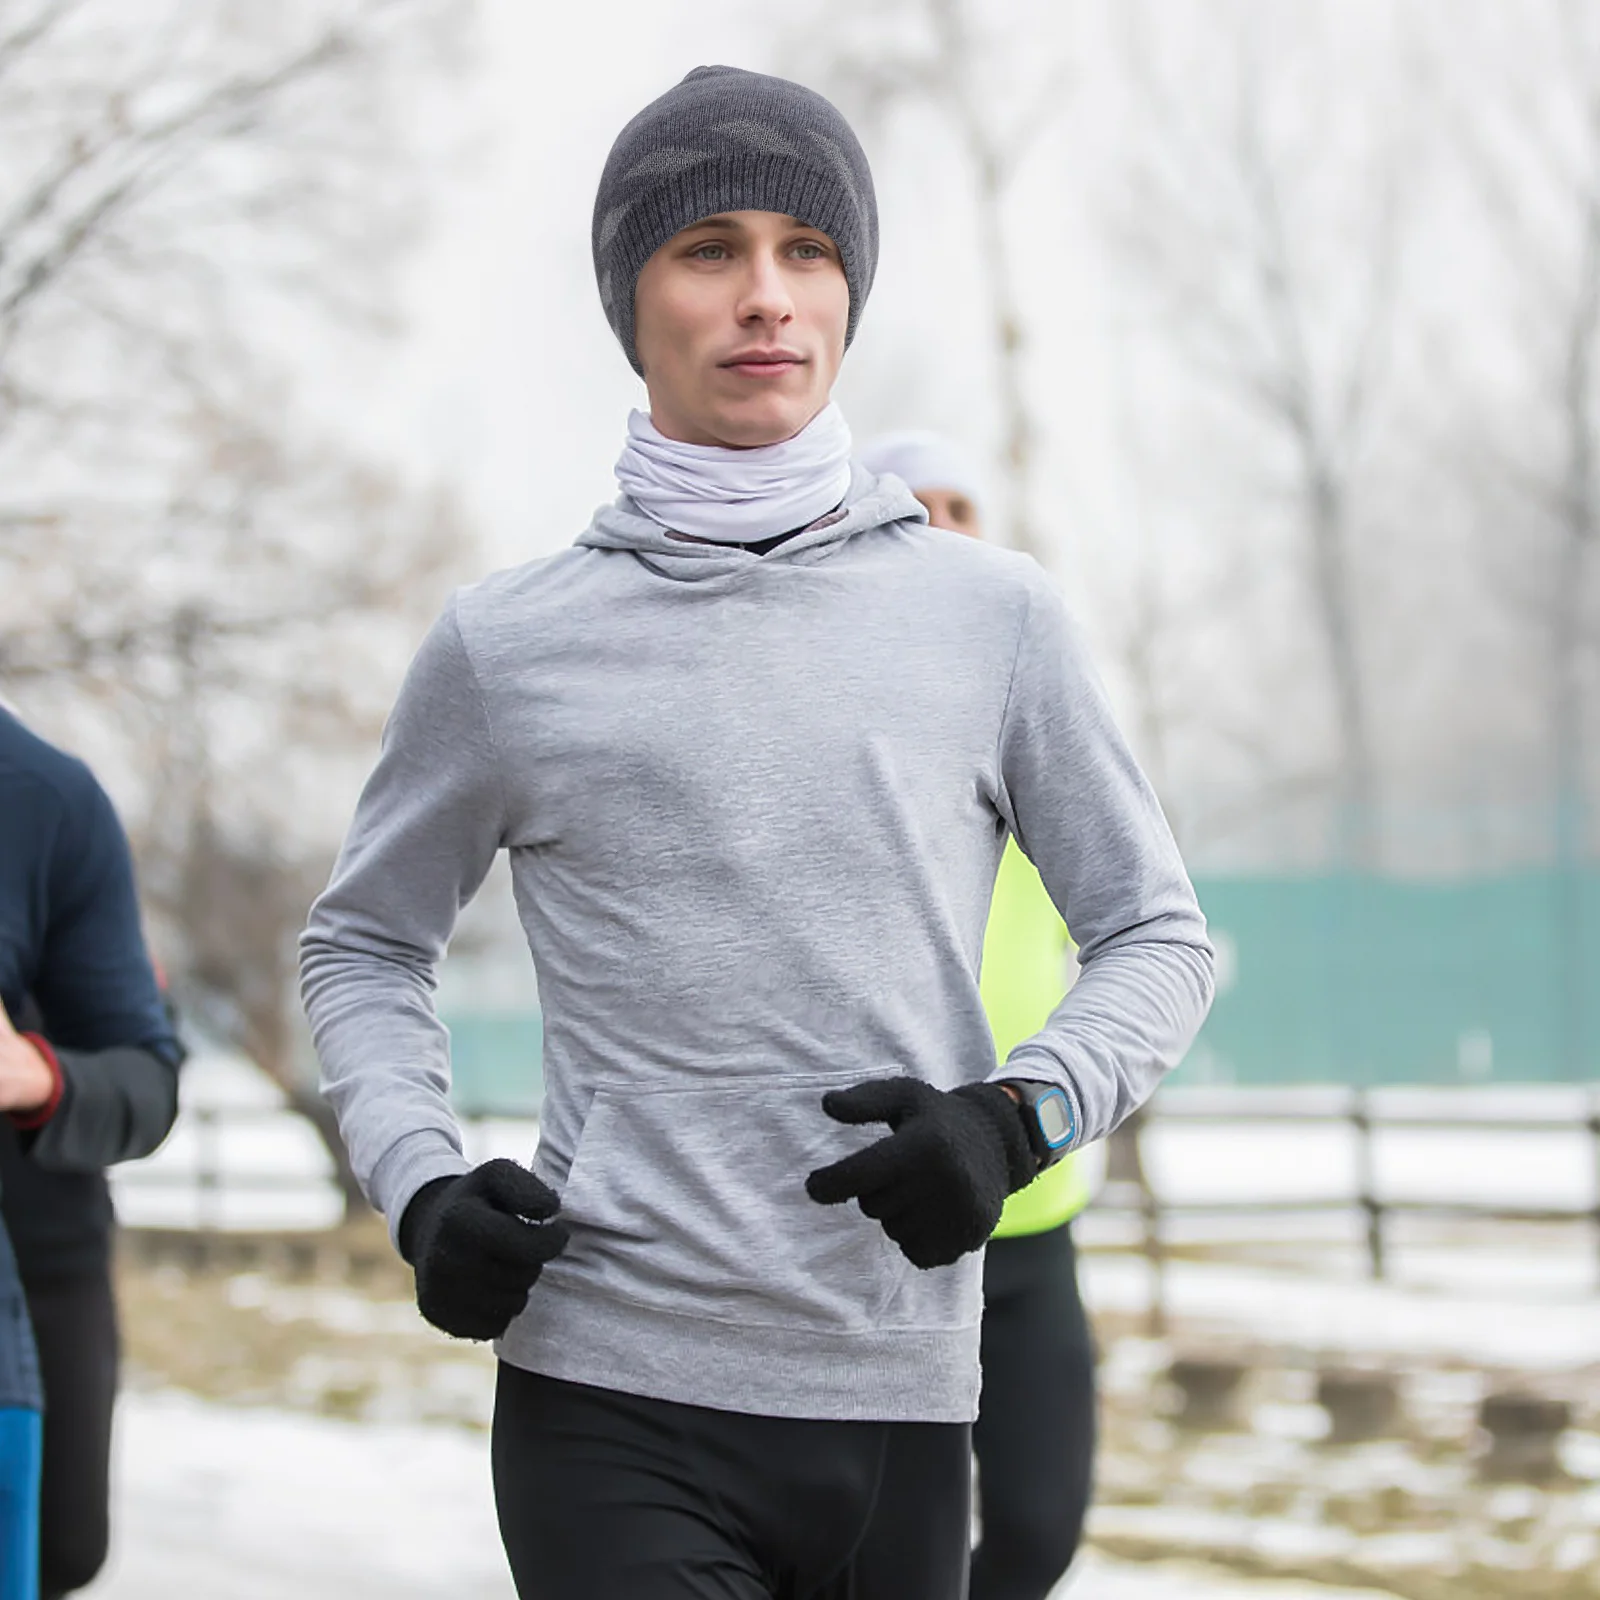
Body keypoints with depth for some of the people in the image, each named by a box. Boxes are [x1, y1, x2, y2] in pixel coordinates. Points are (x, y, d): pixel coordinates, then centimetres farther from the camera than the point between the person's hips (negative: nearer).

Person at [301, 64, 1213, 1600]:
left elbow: (1154, 934, 12)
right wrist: (418, 1190, -1)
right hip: (612, 1403, -2)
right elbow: (362, 945, 16)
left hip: (898, 1408, 2)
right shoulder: (508, 648, 4)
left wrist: (1014, 1119, -8)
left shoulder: (992, 615, 6)